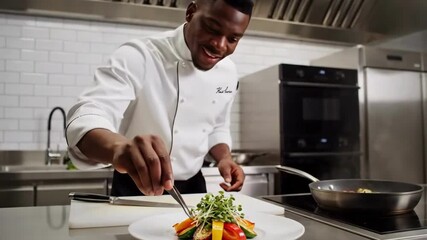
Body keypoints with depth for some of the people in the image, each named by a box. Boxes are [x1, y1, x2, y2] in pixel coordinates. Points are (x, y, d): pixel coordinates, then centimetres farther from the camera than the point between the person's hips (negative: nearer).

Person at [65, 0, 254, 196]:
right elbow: (85, 120, -33)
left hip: (192, 188, 5)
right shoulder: (137, 57, -22)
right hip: (135, 191, -4)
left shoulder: (228, 73, -4)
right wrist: (119, 147, -54)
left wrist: (224, 158, -12)